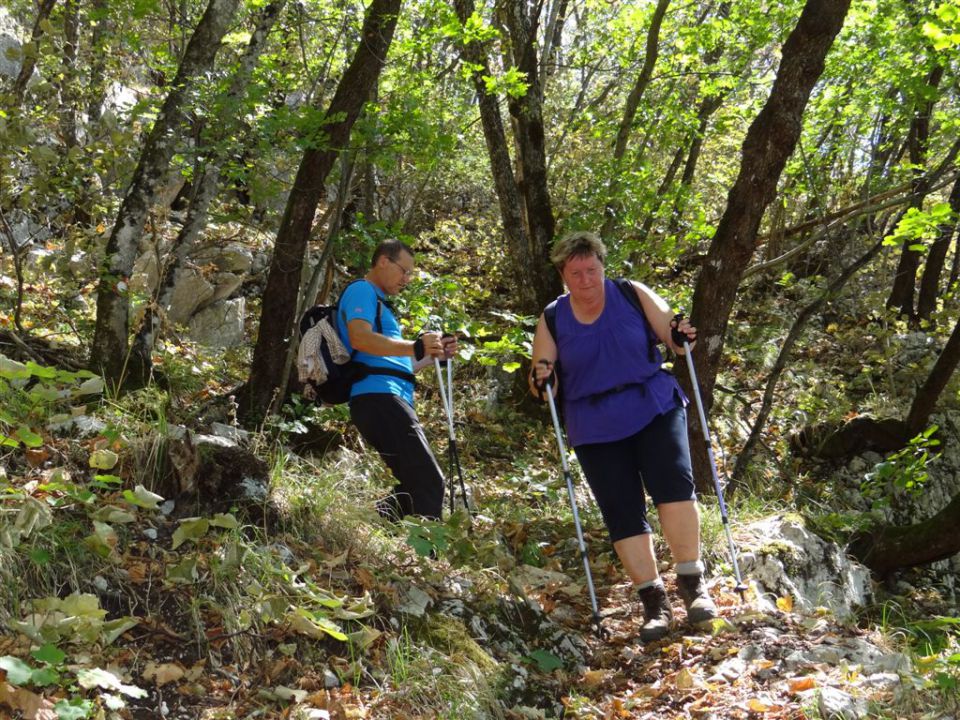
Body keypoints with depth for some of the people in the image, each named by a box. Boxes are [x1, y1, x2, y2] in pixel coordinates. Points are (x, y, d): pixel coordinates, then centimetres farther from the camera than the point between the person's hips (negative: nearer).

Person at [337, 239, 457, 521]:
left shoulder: (378, 302, 31)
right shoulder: (361, 291, 1)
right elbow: (360, 339, -19)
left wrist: (434, 354, 18)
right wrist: (416, 347, -22)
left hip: (391, 400, 11)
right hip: (378, 397, -11)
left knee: (415, 486, 10)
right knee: (429, 482, -17)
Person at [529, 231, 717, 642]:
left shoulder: (634, 296, 1)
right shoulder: (551, 321, 3)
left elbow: (671, 338, 6)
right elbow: (543, 386, 6)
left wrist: (683, 338, -17)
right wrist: (541, 382, -16)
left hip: (655, 408, -1)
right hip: (594, 430, 1)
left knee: (674, 487, -19)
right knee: (623, 516, -1)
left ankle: (692, 583, -5)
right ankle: (654, 603, 9)